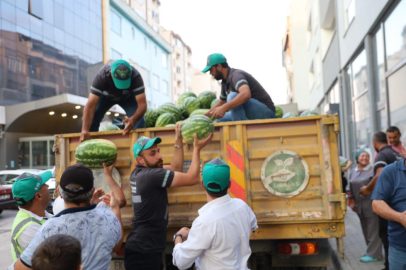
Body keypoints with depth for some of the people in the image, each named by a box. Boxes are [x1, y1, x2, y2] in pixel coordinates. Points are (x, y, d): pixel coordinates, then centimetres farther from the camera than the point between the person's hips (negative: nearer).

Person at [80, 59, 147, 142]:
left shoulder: (135, 76, -39)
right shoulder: (101, 76, -40)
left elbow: (142, 104, -44)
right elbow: (90, 105, -44)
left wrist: (133, 119, -65)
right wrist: (85, 130, -57)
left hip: (128, 97, 0)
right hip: (106, 96, 0)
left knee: (139, 121, -22)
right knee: (91, 120, -17)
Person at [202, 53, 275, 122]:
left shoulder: (236, 75, -18)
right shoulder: (225, 82, 11)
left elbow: (246, 94, -39)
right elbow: (221, 103, 26)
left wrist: (224, 108, -46)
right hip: (251, 115, 9)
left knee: (233, 96, -29)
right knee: (220, 120, 10)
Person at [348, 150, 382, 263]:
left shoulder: (372, 170, -6)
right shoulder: (353, 171, 12)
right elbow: (351, 188, 18)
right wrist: (352, 200, 14)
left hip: (371, 204, -6)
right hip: (359, 205, 6)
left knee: (373, 230, -2)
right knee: (366, 229, 14)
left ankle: (374, 254, 4)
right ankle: (371, 250, 26)